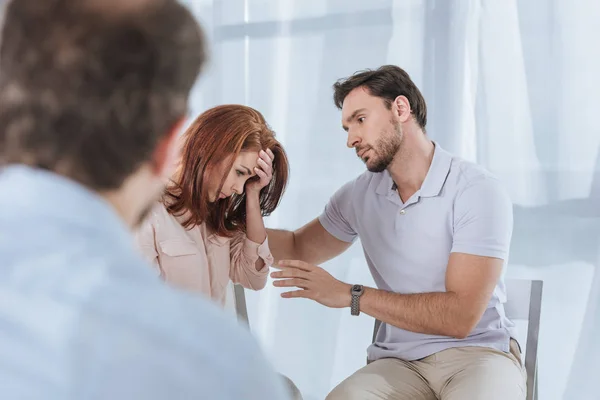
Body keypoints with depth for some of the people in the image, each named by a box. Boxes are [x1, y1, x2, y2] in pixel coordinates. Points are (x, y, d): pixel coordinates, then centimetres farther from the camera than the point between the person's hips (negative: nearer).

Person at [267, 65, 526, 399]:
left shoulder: (479, 191, -12)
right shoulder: (359, 195, 6)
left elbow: (460, 316, -19)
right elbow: (298, 248, 22)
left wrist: (350, 295, -19)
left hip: (477, 352, -3)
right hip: (399, 360, 4)